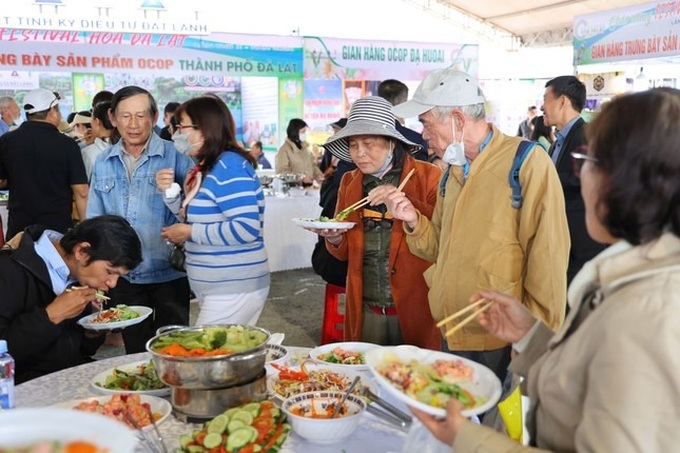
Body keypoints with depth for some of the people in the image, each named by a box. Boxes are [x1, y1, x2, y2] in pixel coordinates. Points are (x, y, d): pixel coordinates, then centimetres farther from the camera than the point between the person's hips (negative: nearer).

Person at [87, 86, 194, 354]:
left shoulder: (176, 157, -9)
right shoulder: (103, 163, 4)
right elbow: (94, 221, 11)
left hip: (168, 274, -3)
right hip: (123, 276, 4)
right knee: (135, 354, 19)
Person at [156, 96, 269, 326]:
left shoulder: (228, 166, -17)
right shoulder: (208, 168, 12)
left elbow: (247, 229, -26)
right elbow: (193, 218, 17)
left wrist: (190, 233, -18)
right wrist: (170, 192, 2)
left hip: (234, 290, -9)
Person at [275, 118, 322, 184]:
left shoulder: (305, 147, 11)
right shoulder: (284, 150, -10)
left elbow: (313, 164, 20)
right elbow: (281, 172, -15)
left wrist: (318, 174, -2)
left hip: (308, 187, 7)